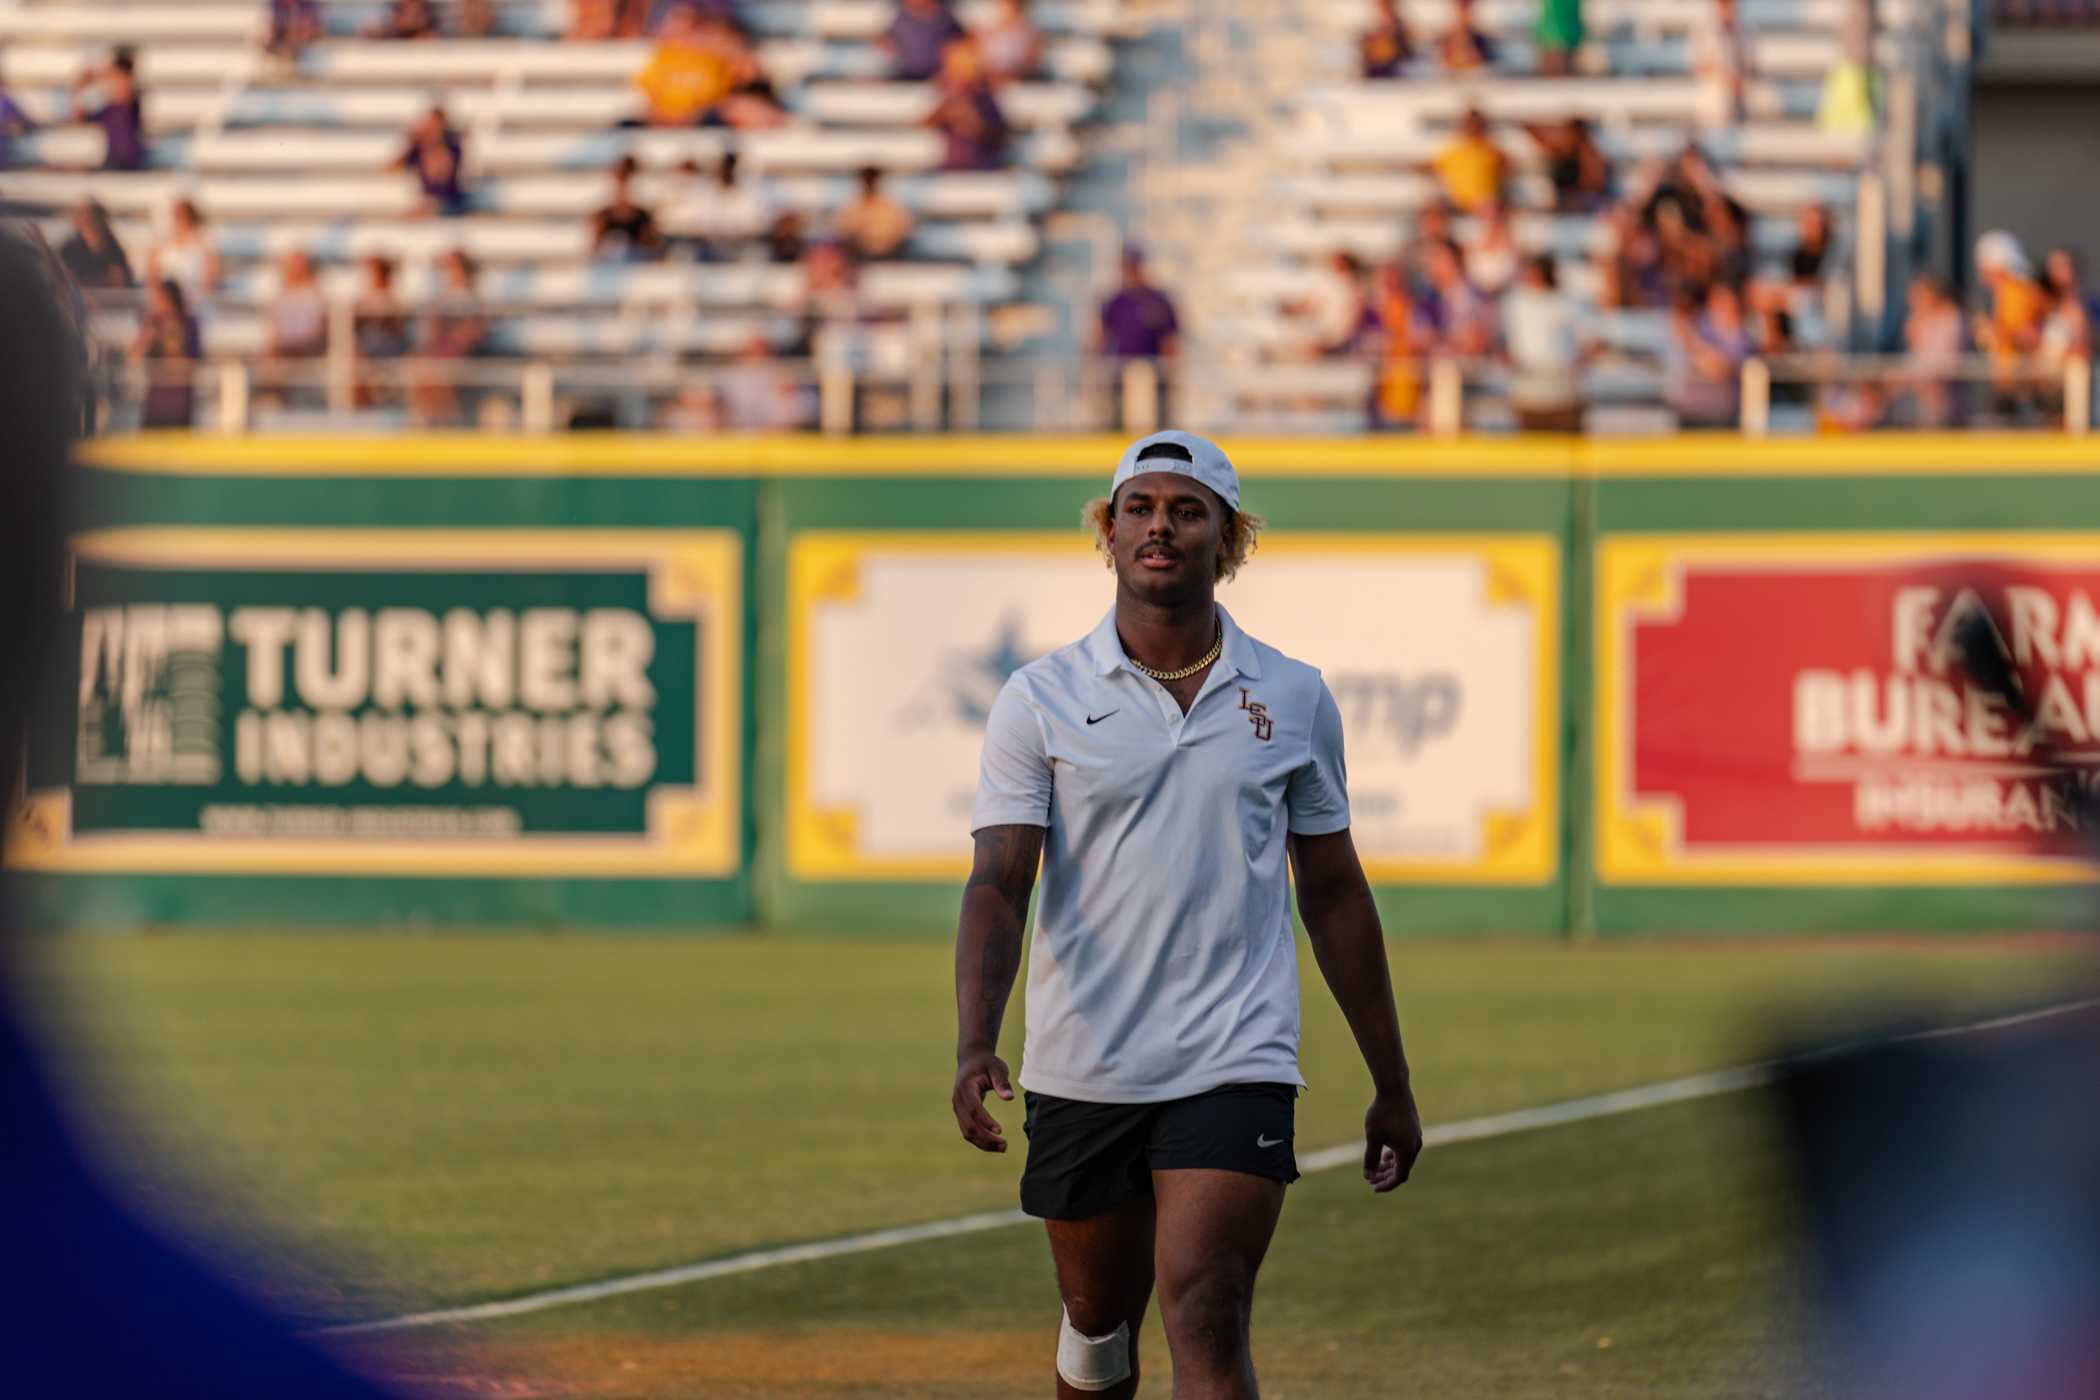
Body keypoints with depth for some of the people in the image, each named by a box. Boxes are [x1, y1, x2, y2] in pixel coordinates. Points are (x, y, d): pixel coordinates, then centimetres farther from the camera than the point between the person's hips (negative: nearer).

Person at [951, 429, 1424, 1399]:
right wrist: (975, 1046, -25)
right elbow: (998, 885, -8)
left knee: (1205, 1321, -16)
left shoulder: (1294, 700, 6)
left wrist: (1391, 1085, 16)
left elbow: (1333, 894, 14)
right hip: (1080, 1075, 1)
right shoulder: (1039, 700, 0)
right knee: (1098, 1320, 13)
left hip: (1237, 1066, -1)